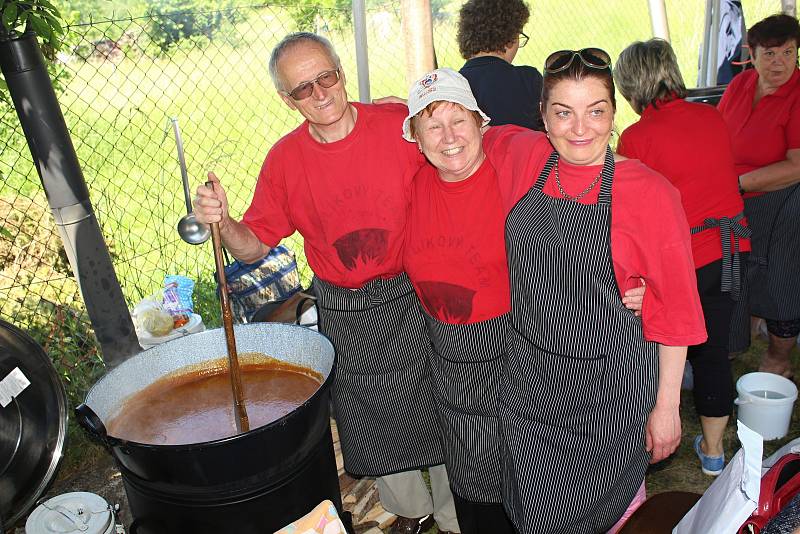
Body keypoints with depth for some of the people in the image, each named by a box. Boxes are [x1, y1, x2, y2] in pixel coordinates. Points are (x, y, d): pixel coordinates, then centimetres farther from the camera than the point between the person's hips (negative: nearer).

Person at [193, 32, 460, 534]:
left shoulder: (400, 125, -12)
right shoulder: (284, 159, -4)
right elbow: (254, 246, 1)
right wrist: (222, 221, -19)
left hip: (413, 301, -2)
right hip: (343, 314, 3)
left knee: (437, 415, 12)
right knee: (372, 426, 18)